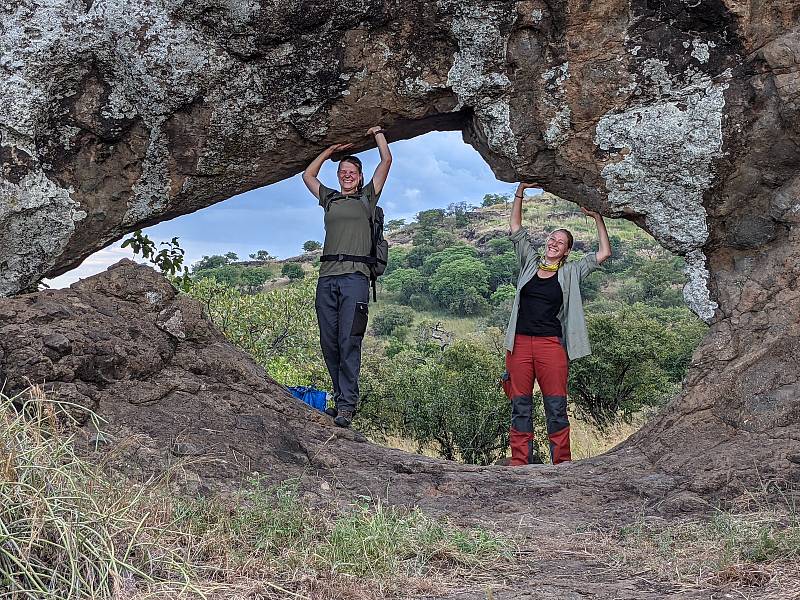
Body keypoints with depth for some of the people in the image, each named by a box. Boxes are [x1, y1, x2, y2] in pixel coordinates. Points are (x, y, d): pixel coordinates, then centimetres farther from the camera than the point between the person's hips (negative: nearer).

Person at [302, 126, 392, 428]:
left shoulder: (367, 198, 16)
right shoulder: (330, 199, 24)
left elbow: (386, 160, 16)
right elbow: (308, 176, 37)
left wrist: (378, 132, 29)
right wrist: (330, 151, 36)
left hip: (355, 276, -4)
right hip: (327, 277, 4)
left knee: (349, 342, -11)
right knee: (329, 343, 1)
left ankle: (346, 406, -13)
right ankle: (340, 400, 8)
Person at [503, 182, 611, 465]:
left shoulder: (570, 272, 9)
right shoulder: (530, 262, 14)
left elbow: (603, 253, 4)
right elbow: (516, 229, 13)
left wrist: (597, 218, 3)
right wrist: (520, 191, 8)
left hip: (551, 344, -2)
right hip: (519, 342, 2)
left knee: (556, 407, -1)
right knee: (520, 406, 2)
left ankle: (562, 463, 4)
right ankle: (519, 463, 5)